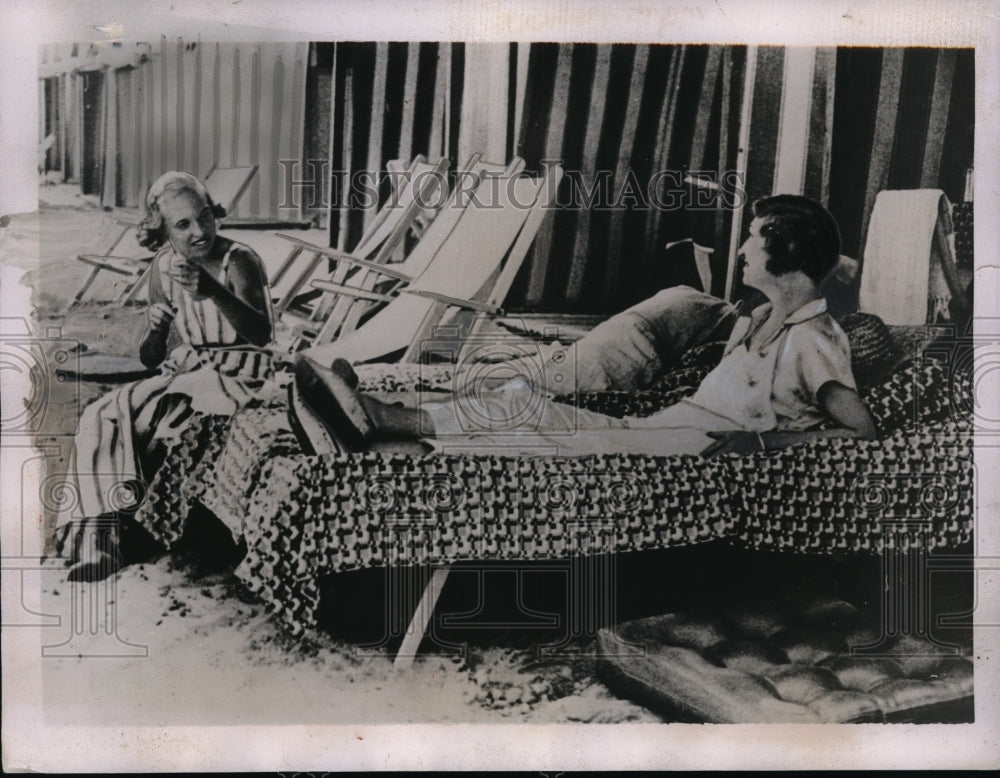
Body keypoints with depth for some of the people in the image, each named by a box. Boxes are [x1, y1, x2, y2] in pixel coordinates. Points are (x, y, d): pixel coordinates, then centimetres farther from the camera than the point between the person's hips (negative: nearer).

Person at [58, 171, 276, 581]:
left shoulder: (238, 261, -11)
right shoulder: (164, 267, 6)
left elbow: (261, 333, -29)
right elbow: (150, 359, 11)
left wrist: (211, 291, -42)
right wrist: (156, 330, -14)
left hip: (236, 376, -5)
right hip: (183, 373, 6)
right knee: (98, 417, -16)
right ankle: (95, 539, -19)